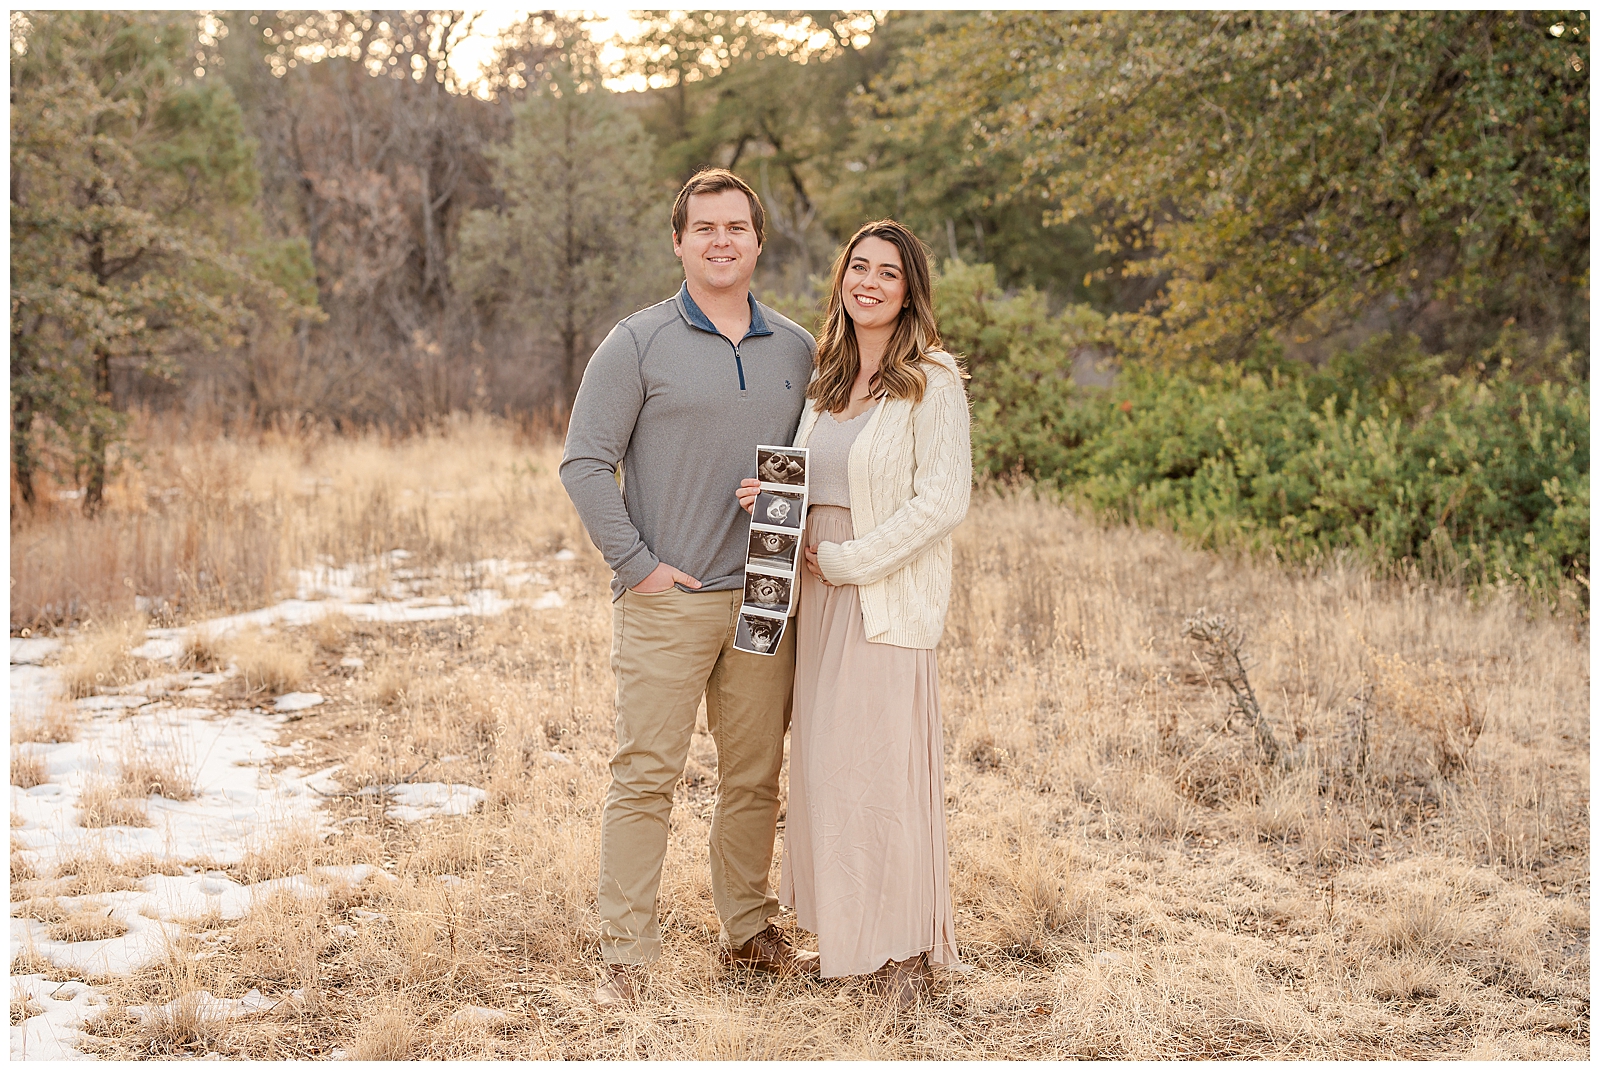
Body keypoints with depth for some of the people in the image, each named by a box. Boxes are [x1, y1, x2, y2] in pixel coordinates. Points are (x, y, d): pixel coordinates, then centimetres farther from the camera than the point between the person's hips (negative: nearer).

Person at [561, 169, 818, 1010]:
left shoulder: (797, 350, 11)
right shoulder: (639, 343, -2)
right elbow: (585, 462, -5)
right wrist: (636, 563, -10)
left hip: (764, 599, 4)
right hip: (667, 599, -4)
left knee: (755, 777, 11)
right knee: (645, 776, -5)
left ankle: (748, 930, 26)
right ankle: (625, 955, 2)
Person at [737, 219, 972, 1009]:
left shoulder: (931, 381, -8)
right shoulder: (828, 381, 14)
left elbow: (942, 500, -14)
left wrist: (849, 559, -13)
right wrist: (770, 496, 1)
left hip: (889, 598, -7)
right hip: (823, 594, 7)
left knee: (886, 765, -3)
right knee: (827, 764, 9)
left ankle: (905, 952, 10)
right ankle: (846, 934, 22)